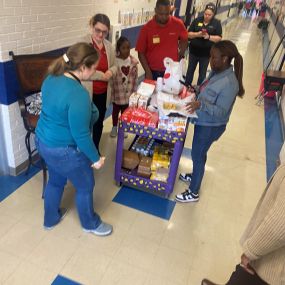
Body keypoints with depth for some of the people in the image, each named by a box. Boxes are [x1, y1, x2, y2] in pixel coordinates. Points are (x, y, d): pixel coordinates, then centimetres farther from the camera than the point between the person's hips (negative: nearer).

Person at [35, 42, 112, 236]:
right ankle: (90, 223, 39)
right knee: (85, 186, 15)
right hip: (64, 150, -9)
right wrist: (96, 158, -13)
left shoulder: (52, 78, -2)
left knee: (56, 181, 29)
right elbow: (81, 135, -26)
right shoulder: (78, 95, -31)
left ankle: (51, 218, 51)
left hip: (43, 141, 9)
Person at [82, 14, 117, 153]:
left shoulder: (109, 46, 7)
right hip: (87, 93, -6)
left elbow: (114, 65, 16)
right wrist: (101, 75, -19)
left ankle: (96, 150, 39)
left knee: (99, 123, 19)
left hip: (103, 93, 6)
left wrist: (111, 72, -9)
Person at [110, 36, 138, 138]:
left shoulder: (133, 62, -6)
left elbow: (135, 78, 1)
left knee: (125, 110, 17)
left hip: (128, 93, 3)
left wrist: (133, 91, 2)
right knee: (116, 110, 16)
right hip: (117, 92, -2)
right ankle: (114, 127, 37)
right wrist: (112, 91, -12)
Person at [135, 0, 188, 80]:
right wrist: (148, 72, -12)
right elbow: (141, 53, -6)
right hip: (153, 72, -1)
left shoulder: (178, 24, -7)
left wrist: (180, 56, 4)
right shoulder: (146, 28, -11)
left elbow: (183, 40, 12)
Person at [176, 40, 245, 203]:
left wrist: (201, 104, -39)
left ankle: (193, 193, 24)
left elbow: (220, 112, -28)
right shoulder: (217, 72, -1)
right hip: (204, 122, 9)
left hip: (211, 126, -9)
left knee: (197, 155, 5)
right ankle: (195, 176, 51)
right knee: (199, 153, 26)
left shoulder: (229, 83, -29)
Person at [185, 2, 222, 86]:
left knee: (202, 73, 9)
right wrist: (197, 34, -21)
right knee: (190, 70, 13)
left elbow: (219, 38, -7)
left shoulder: (217, 23, -4)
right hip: (194, 51, 1)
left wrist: (209, 37, -23)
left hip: (206, 53, -1)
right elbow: (189, 34, -2)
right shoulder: (197, 20, -2)